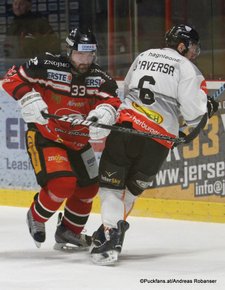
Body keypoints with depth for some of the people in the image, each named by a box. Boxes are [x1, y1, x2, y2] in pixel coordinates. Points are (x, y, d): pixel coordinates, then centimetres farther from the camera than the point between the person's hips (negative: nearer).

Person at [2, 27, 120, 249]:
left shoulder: (99, 78, -6)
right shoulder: (48, 66, -19)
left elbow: (112, 100, -18)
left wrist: (103, 112, -41)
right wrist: (29, 99, -32)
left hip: (79, 141, 7)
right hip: (44, 136, -7)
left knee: (88, 187, 15)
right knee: (62, 183, -23)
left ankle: (69, 231, 39)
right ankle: (36, 217, 6)